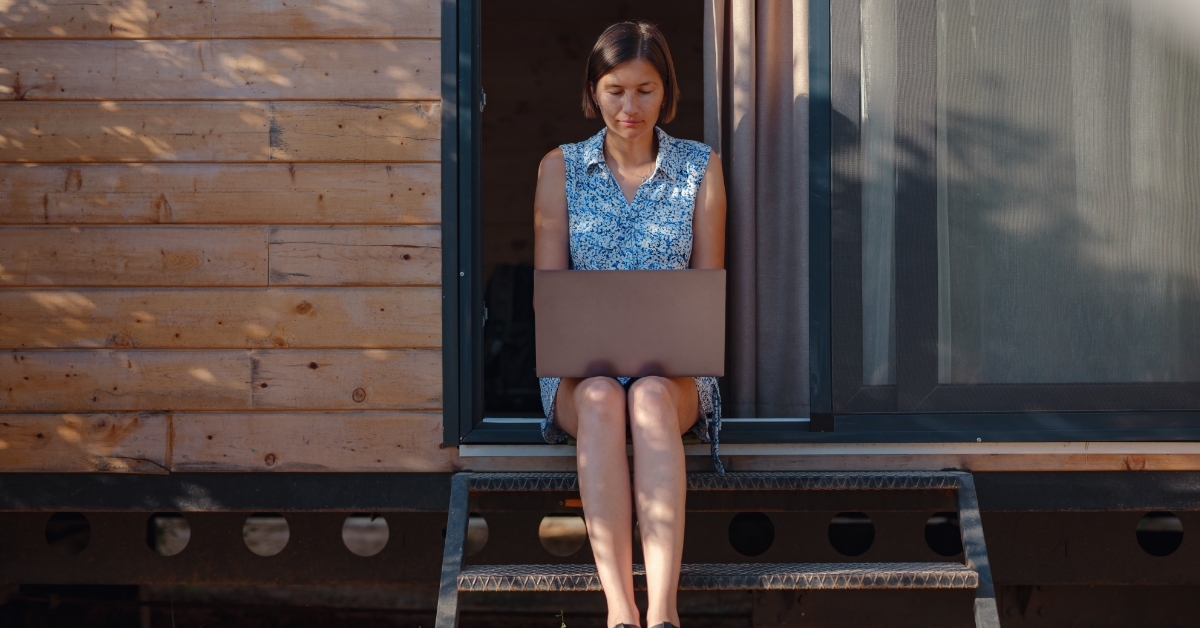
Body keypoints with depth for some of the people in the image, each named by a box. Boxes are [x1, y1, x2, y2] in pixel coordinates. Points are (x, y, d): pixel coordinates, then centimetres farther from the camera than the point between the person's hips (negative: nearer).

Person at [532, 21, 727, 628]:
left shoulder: (700, 167, 8)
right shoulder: (560, 167, 9)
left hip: (673, 371, 0)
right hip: (581, 367, 0)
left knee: (650, 396, -37)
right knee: (600, 399, -36)